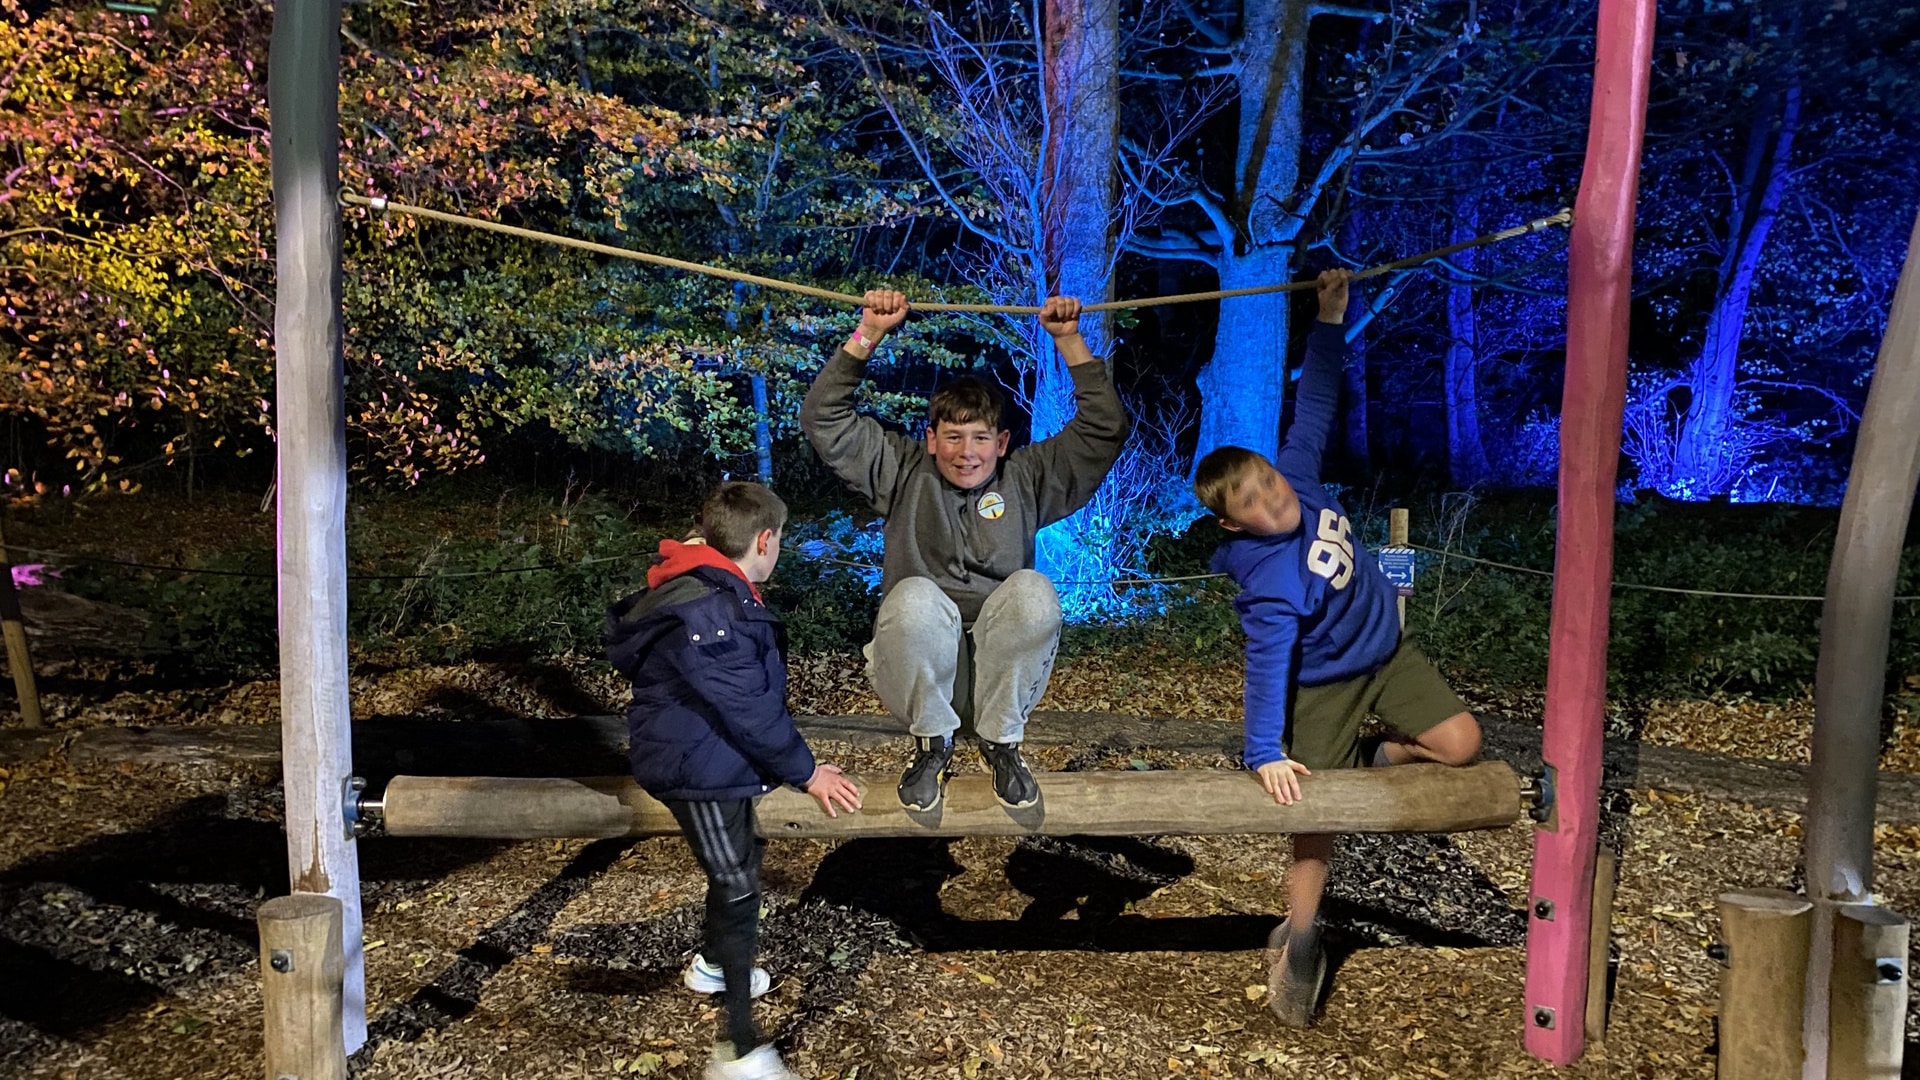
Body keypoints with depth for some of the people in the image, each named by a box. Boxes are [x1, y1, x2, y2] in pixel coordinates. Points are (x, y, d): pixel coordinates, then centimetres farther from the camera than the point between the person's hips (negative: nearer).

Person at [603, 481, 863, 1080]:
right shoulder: (705, 614, -29)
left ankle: (713, 964, 50)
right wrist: (806, 773, -15)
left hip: (719, 760, 10)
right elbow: (750, 709, -25)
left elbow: (756, 696, 13)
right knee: (738, 891, -4)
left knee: (736, 874, 26)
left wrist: (795, 762, 18)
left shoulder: (717, 595, 5)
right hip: (700, 771, -10)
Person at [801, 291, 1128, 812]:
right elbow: (824, 419, 5)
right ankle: (933, 742, -11)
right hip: (919, 666, -1)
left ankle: (1002, 740, -13)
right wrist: (869, 334, -2)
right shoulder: (904, 471, 13)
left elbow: (1104, 427, 9)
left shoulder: (1025, 479, 14)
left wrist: (1069, 339, 4)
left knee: (1032, 589, -31)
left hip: (1002, 665, 1)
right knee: (914, 596, -35)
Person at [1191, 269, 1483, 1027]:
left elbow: (1314, 402, -7)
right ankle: (1299, 940, 17)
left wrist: (1329, 320, -12)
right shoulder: (1270, 583, -34)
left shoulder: (1298, 474, -16)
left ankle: (1381, 759, 22)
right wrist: (1264, 753, -35)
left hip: (1387, 648, 7)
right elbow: (1267, 666, -34)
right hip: (1326, 684, -6)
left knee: (1461, 744, -9)